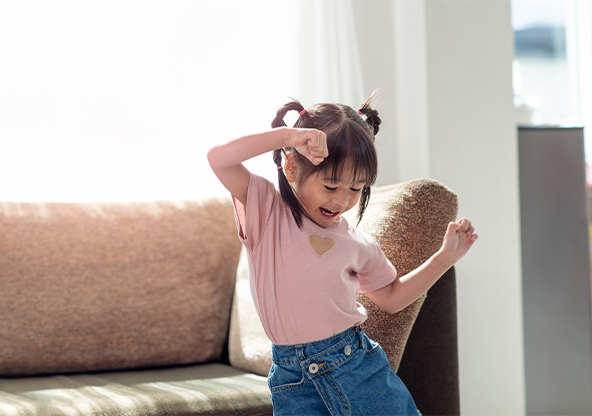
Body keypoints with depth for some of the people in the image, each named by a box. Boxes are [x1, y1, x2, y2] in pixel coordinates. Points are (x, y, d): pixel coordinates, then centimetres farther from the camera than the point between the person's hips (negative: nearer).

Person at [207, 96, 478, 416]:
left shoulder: (356, 243, 7)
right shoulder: (266, 212, -3)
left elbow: (391, 296, 23)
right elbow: (218, 158, -18)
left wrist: (446, 256, 16)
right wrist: (288, 135, -24)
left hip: (363, 372, 3)